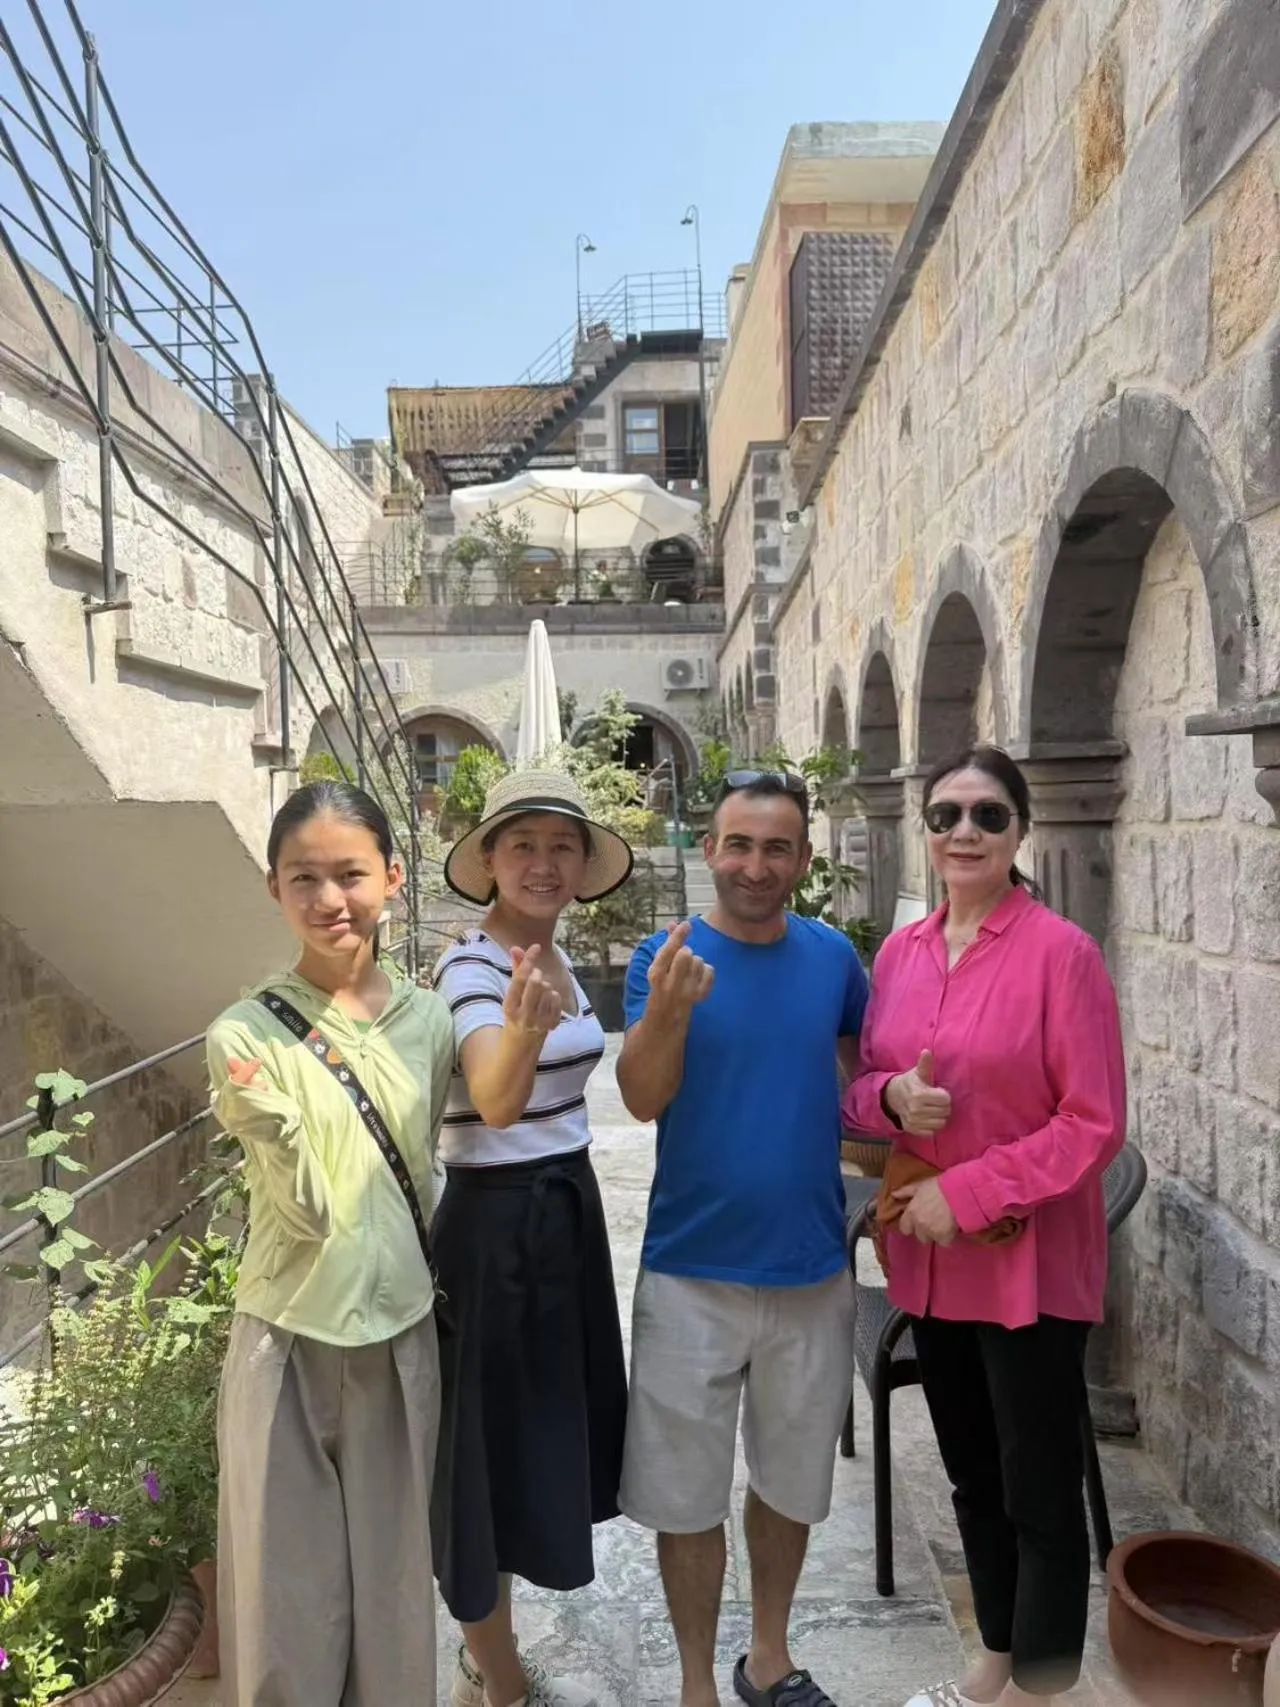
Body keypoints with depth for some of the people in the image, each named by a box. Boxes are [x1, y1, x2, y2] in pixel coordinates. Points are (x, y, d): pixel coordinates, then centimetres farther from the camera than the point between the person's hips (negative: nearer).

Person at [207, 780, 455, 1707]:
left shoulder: (428, 1019, -3)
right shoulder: (246, 1036, -13)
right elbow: (309, 1212, -15)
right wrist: (267, 1112, -28)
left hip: (402, 1334, 3)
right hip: (290, 1342, -3)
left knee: (394, 1584, 17)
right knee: (288, 1594, 11)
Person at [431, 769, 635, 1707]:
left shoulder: (555, 959, 6)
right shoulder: (471, 964, -19)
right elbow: (495, 1102, -36)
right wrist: (523, 1030, -55)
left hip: (567, 1210, 9)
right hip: (496, 1226, -9)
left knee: (541, 1437, 20)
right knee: (494, 1445, 6)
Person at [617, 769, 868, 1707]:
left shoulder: (832, 955, -3)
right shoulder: (666, 956, -11)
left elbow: (870, 1058, 15)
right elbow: (642, 1100, -22)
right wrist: (668, 1010, -39)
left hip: (813, 1271, 3)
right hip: (692, 1274, -2)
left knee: (792, 1481, 21)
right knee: (687, 1493, 13)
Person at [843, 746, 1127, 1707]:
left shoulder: (1060, 952, -14)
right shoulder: (899, 953, 4)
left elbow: (1095, 1125, -14)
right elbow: (860, 1091, 10)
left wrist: (967, 1191, -18)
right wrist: (892, 1097, -13)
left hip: (1029, 1264, -6)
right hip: (929, 1261, 6)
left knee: (1039, 1493, 10)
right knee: (973, 1477, 21)